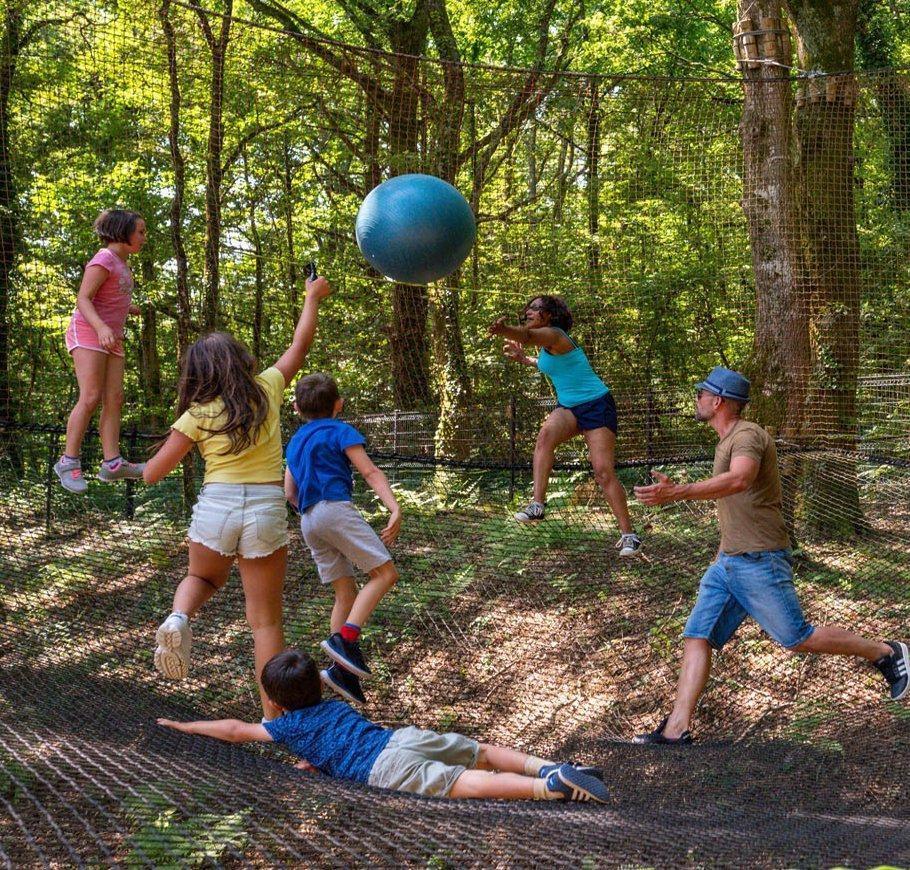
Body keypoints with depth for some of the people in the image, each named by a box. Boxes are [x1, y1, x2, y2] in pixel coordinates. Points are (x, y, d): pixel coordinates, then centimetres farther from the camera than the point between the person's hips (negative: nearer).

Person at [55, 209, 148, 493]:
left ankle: (112, 463, -1)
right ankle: (69, 461, -9)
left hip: (112, 339, 9)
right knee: (90, 397, -15)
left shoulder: (123, 264, 14)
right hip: (87, 332, -9)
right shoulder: (104, 260, -13)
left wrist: (128, 308, 33)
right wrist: (102, 328, -34)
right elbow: (83, 299, -20)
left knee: (114, 400, 1)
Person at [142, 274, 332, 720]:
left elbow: (152, 473, 3)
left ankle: (179, 617, -2)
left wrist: (135, 465, 26)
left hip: (216, 506, 0)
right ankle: (274, 715, 7)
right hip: (267, 509, 0)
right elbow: (300, 345, 19)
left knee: (203, 578, 31)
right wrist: (313, 299, 32)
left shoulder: (197, 416, 1)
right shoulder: (266, 389, 4)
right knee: (266, 619, 9)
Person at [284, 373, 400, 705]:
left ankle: (342, 670, 1)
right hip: (335, 507, -7)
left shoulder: (295, 441, 24)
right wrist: (395, 508, -12)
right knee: (385, 573, -8)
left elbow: (290, 492, 22)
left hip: (308, 522, 7)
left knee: (346, 593, 10)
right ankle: (346, 638, -24)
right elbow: (370, 472, -5)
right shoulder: (340, 431, 4)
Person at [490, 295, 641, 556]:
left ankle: (628, 535, -1)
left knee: (604, 471, -11)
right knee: (546, 434, -26)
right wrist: (524, 359, 28)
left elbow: (527, 335, -41)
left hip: (596, 405, -7)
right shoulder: (548, 344, 9)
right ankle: (538, 504, -35)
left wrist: (503, 329, -61)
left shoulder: (554, 335, -18)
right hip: (568, 406, 8)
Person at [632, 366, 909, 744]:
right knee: (697, 637, -1)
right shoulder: (727, 441, 17)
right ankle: (676, 729, -5)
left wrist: (676, 492, -46)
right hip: (728, 563, 9)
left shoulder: (748, 435, -15)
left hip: (759, 563, -9)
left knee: (798, 639, -1)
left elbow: (738, 480, -36)